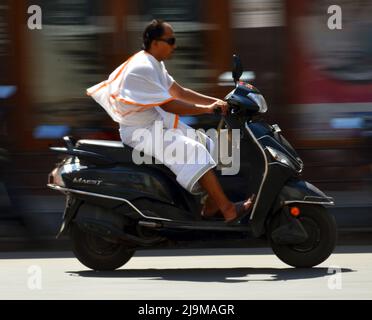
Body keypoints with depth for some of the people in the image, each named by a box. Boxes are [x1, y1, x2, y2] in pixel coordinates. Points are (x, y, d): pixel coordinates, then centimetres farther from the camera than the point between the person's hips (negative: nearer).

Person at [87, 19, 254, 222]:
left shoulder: (156, 64, 11)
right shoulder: (142, 68, -22)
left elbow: (178, 92, 14)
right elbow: (169, 105, -25)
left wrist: (214, 101, 4)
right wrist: (206, 109, -22)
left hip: (159, 122, 11)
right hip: (141, 130, -11)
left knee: (209, 146, 4)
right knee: (194, 151, -25)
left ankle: (211, 207, 1)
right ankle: (229, 210, -27)